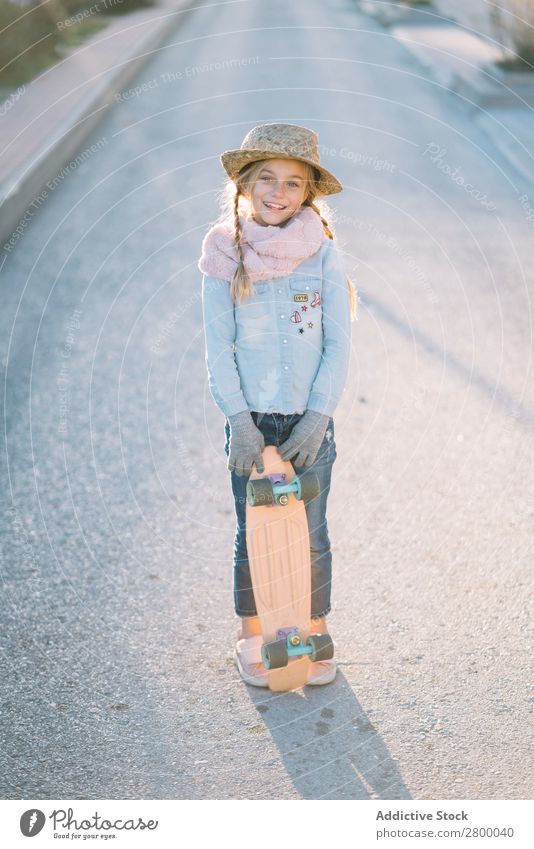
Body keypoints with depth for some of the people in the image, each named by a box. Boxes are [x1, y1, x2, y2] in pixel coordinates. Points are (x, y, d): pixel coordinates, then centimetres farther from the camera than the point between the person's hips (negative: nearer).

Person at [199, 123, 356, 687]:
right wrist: (239, 419, -12)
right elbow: (217, 345, -3)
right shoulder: (225, 256, -3)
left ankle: (316, 634, 28)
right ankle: (251, 637, 28)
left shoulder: (323, 254, -4)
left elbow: (339, 343, -3)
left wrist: (318, 417, -11)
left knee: (311, 535, 8)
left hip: (310, 420, 0)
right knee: (251, 535, 9)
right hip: (250, 420, 0)